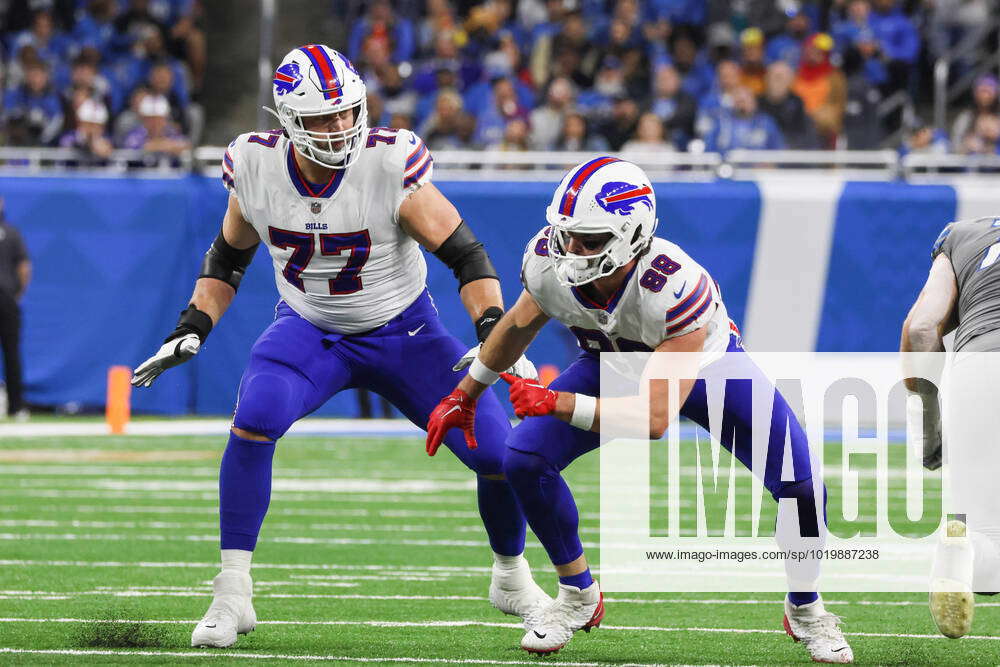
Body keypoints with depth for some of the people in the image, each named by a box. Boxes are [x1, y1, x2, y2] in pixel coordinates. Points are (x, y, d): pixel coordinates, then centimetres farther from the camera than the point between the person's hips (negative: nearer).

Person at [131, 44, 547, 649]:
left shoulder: (389, 164, -25)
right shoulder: (256, 167, -15)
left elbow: (466, 254, -20)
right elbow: (229, 256, 5)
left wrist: (495, 336, -32)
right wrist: (191, 331, -4)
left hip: (404, 331, -1)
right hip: (308, 330, 1)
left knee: (498, 453, -9)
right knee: (254, 421, -29)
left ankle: (512, 578, 23)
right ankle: (232, 594, -19)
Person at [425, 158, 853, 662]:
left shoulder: (677, 288, -44)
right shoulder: (549, 264, -30)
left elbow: (656, 417, -43)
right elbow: (520, 324, -3)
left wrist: (558, 403, -47)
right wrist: (464, 396, 8)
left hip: (703, 364, -4)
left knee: (798, 483, -18)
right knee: (524, 460, -16)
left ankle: (805, 611, 11)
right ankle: (578, 595, 7)